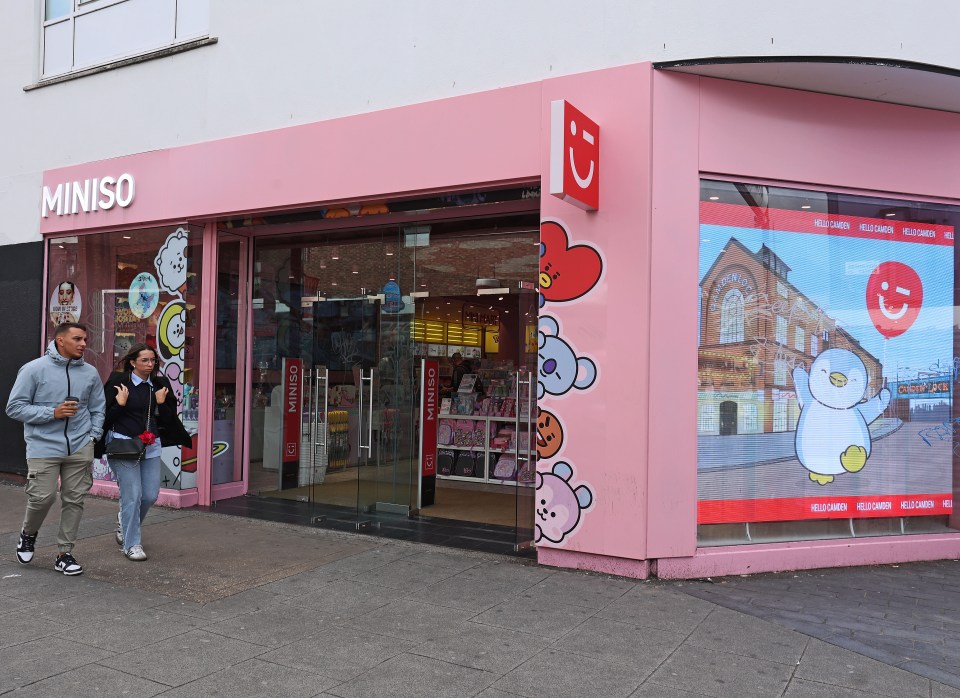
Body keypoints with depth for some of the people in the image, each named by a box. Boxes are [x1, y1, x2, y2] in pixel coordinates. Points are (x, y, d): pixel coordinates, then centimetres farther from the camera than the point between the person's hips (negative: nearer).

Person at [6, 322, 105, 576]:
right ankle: (28, 533, 29)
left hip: (80, 448, 3)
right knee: (42, 497, -5)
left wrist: (92, 436, 3)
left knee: (74, 500, 4)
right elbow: (15, 407, -3)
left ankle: (64, 553, 18)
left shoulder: (90, 373, 7)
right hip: (44, 447, -3)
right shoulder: (34, 369, -4)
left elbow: (97, 410, 15)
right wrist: (52, 413, -13)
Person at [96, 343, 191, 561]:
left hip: (151, 446, 5)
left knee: (151, 495, 5)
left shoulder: (159, 385, 8)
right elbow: (105, 416, -4)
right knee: (132, 495, -6)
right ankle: (131, 544, 9)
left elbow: (168, 420, 9)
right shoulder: (118, 382, -5)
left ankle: (125, 521, 36)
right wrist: (120, 404, -19)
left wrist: (161, 403, -7)